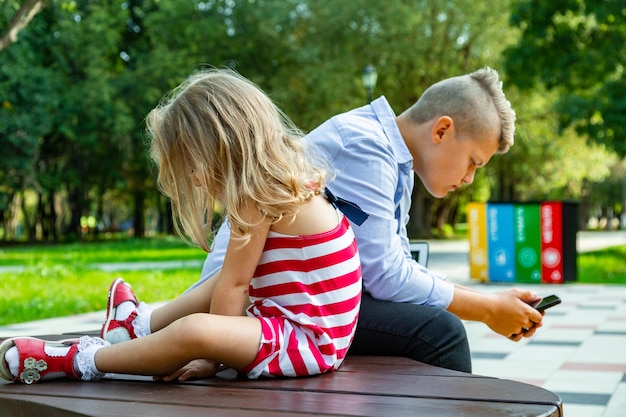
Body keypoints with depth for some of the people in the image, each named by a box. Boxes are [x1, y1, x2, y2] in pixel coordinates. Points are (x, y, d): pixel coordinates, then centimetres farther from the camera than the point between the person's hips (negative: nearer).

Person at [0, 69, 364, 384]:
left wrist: (211, 356, -12)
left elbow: (234, 283, -16)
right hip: (308, 325, 11)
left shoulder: (261, 196, -15)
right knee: (221, 288, 32)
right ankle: (141, 324, 45)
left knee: (193, 331, -29)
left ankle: (78, 361, -12)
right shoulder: (285, 179, 14)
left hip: (306, 341, -11)